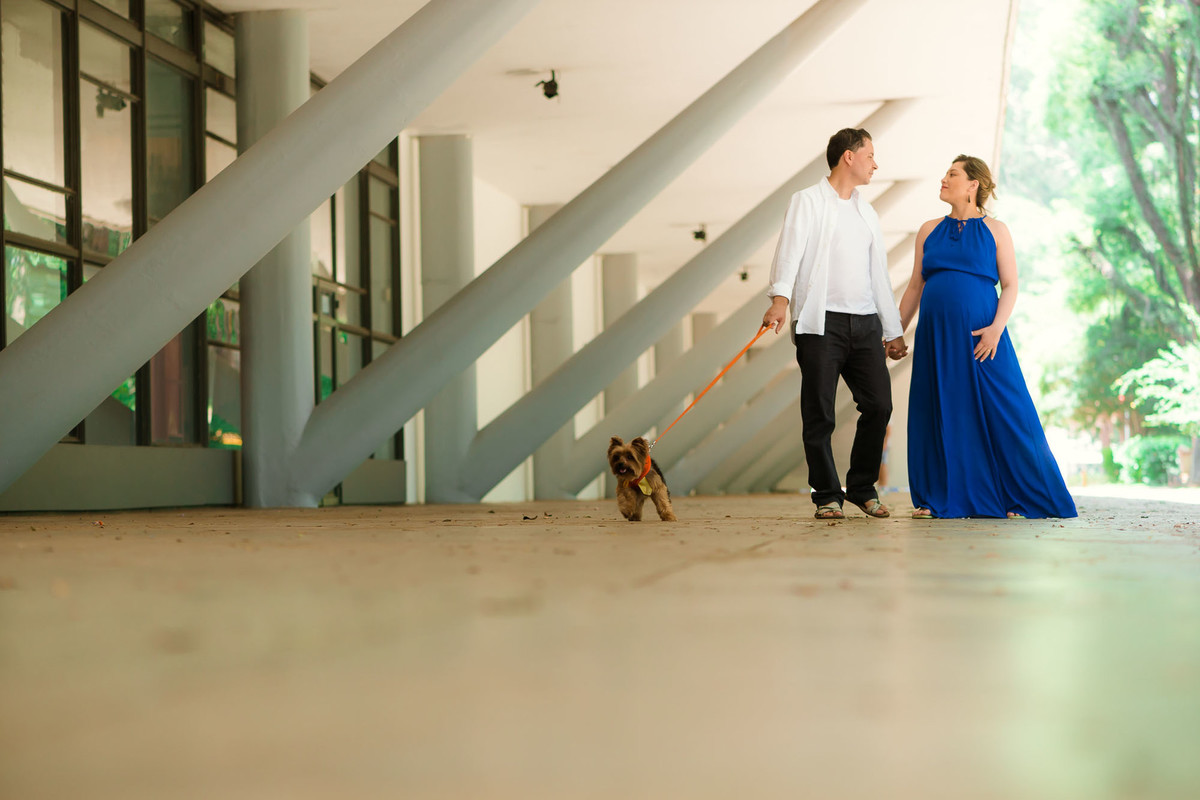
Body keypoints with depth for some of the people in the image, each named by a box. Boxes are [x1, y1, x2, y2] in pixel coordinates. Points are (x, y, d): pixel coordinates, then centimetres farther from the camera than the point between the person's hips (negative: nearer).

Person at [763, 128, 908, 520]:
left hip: (865, 323, 5)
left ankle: (863, 488, 15)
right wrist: (780, 297, -28)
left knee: (879, 405, -1)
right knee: (819, 414, -4)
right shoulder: (808, 201, 4)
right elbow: (790, 250, -11)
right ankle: (827, 496, 5)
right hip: (821, 322, -5)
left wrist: (893, 330, 19)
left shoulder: (867, 212, 22)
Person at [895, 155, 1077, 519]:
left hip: (980, 336, -3)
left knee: (1000, 413, -5)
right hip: (936, 336, 3)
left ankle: (1018, 498, 3)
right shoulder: (929, 231, 14)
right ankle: (937, 499, 11)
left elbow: (1010, 286, -1)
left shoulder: (995, 230, 4)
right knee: (939, 416, 3)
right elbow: (915, 287, 16)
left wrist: (997, 327, -15)